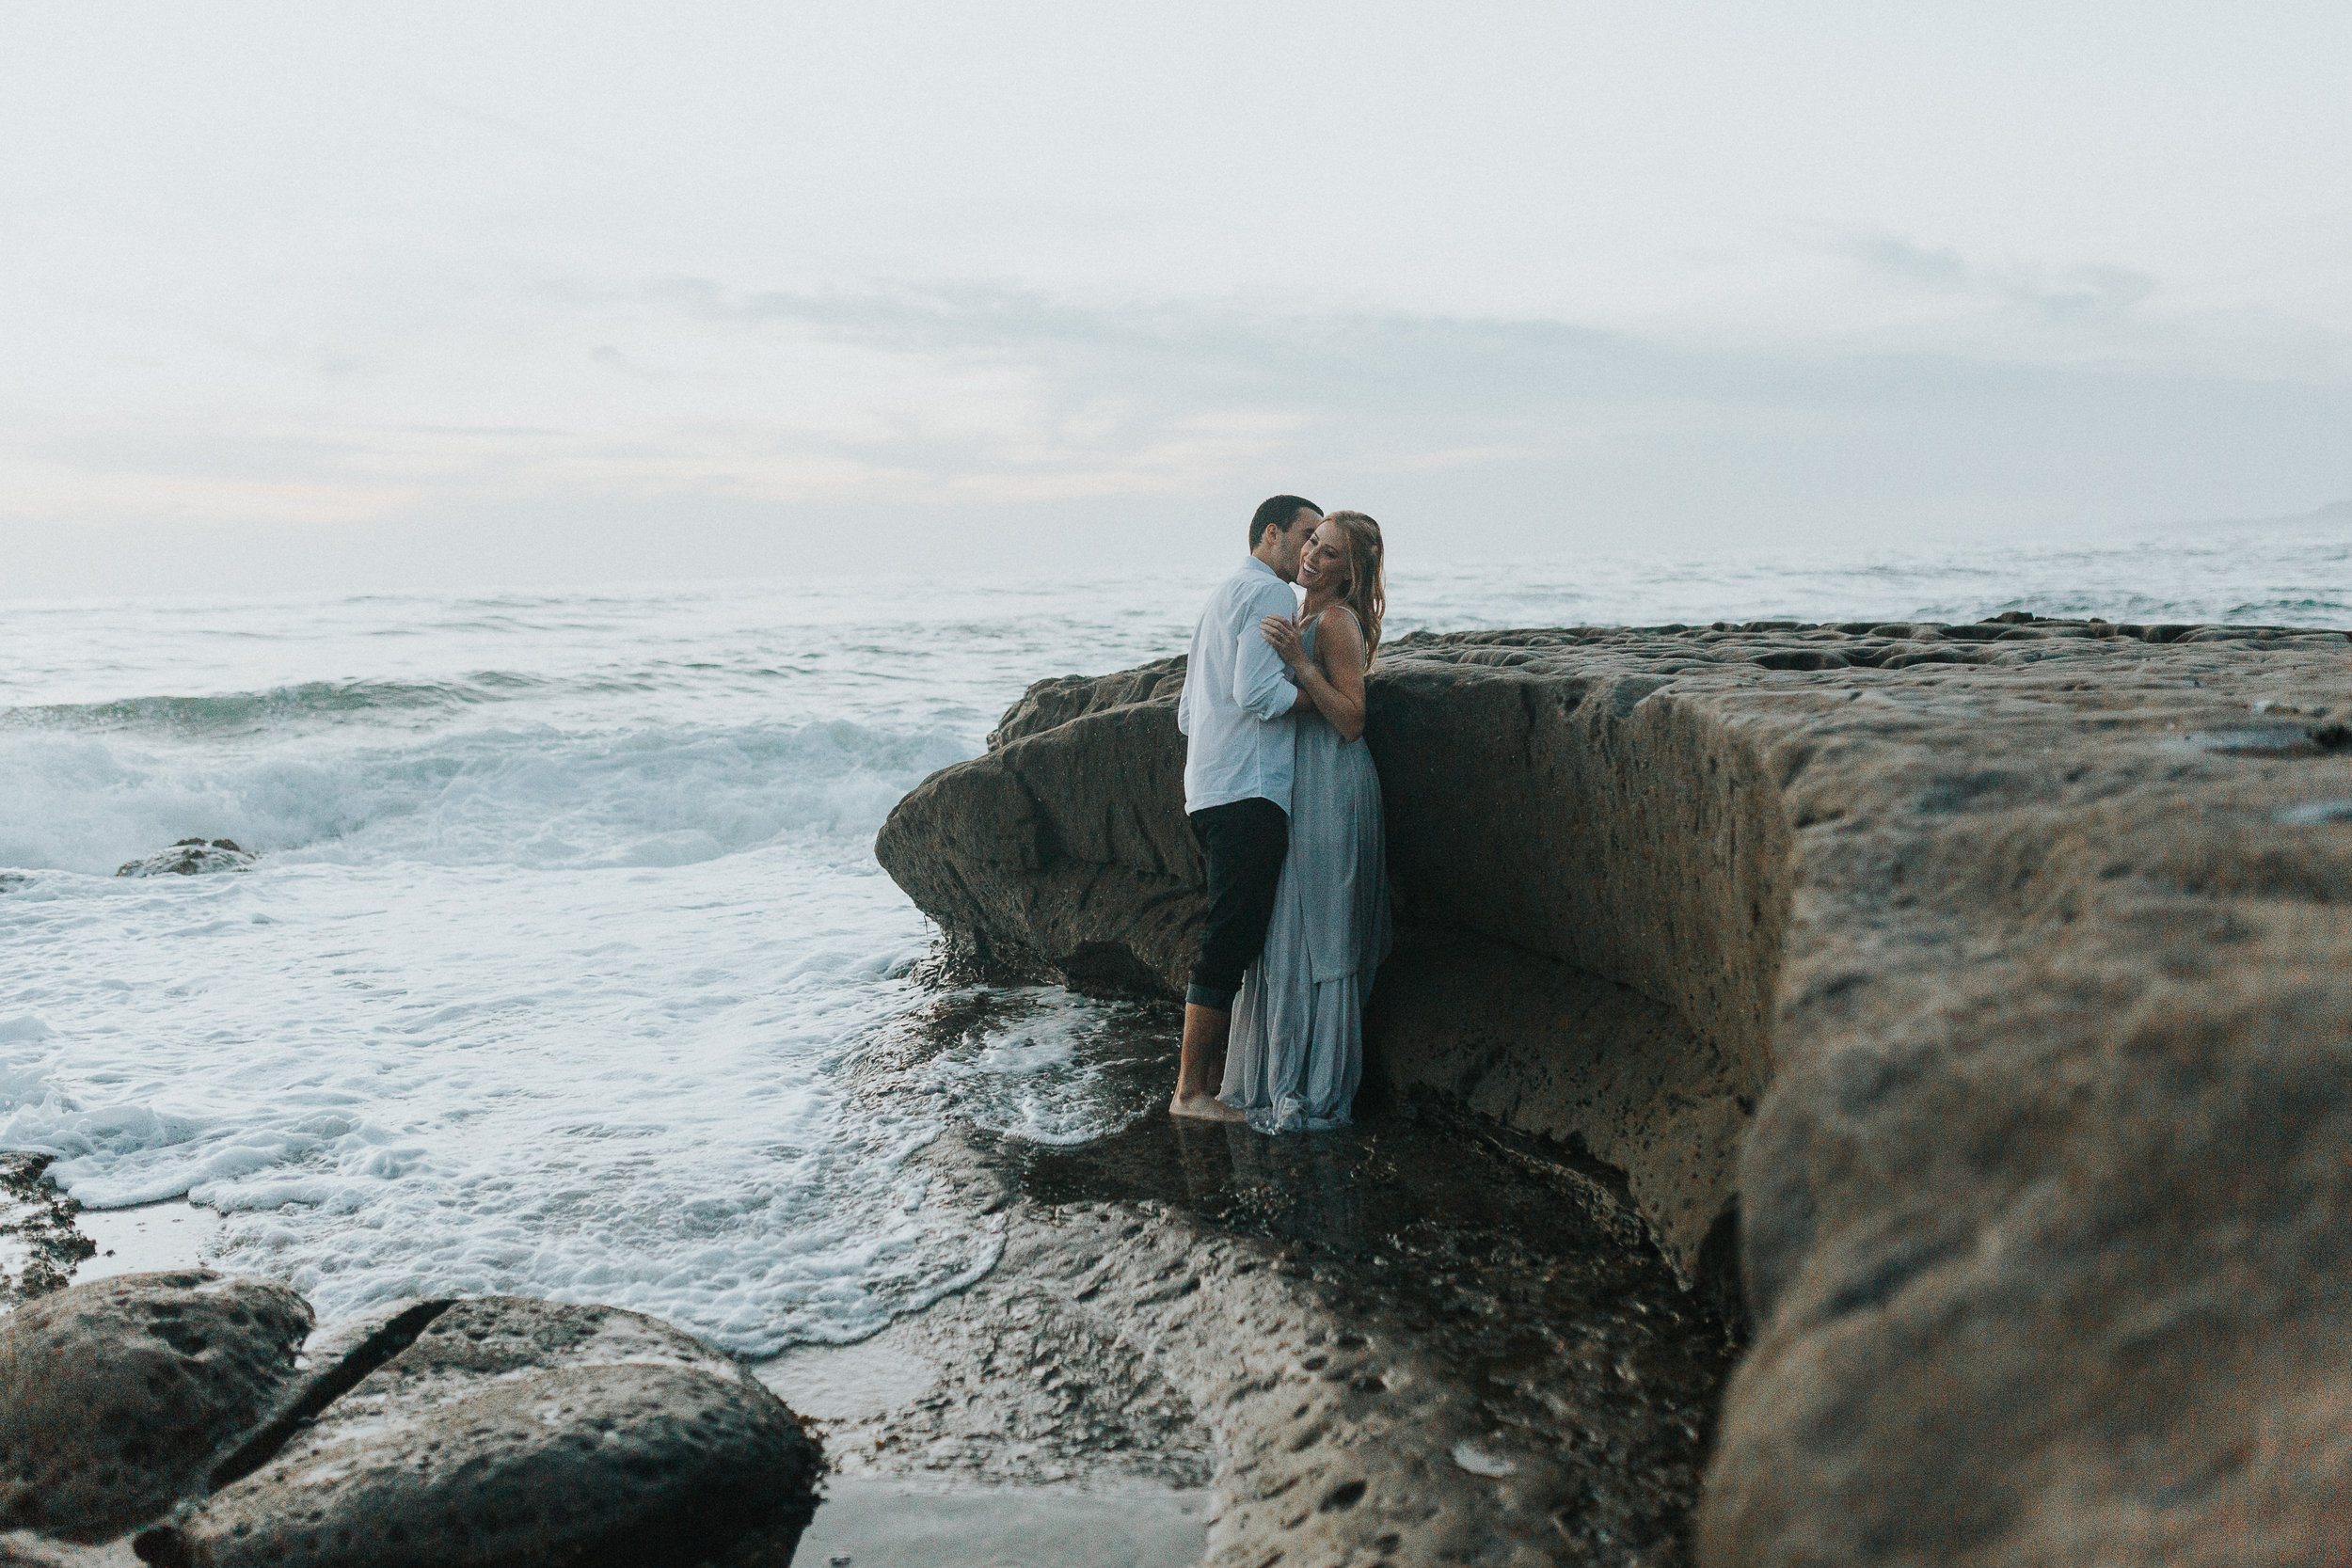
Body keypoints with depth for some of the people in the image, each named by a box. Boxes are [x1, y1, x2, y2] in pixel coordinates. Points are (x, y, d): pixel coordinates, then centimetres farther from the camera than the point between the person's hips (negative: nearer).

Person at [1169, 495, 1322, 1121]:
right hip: (1249, 794, -10)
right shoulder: (1268, 592, -5)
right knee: (1232, 942, -8)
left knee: (1232, 940, 13)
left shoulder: (1221, 597, 26)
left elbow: (1188, 713, 27)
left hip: (1207, 791, 10)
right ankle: (1191, 1091, -6)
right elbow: (1258, 691, -19)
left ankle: (1211, 1080, 16)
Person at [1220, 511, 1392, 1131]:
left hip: (1329, 790, -10)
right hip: (1298, 786, 10)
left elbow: (1351, 720, -20)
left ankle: (1315, 1093, 2)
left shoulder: (1338, 622, -13)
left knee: (1312, 935, -5)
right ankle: (1282, 1079, 22)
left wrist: (1298, 661, -25)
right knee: (1288, 933, 13)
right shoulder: (1307, 617, 16)